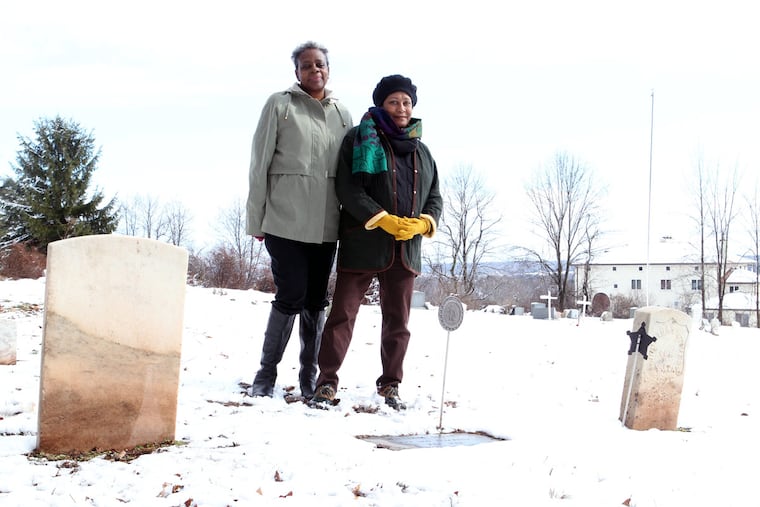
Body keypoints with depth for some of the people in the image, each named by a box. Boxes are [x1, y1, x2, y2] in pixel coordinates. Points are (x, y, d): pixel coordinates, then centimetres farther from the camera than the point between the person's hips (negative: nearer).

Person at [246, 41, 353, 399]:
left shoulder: (342, 114, 13)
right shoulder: (280, 105, 1)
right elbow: (260, 163, 0)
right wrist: (256, 219, -2)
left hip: (326, 225, 4)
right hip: (286, 221, -4)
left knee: (316, 300, 8)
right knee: (291, 296, -8)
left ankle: (309, 374, 19)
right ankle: (267, 372, 9)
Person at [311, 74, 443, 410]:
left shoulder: (421, 151, 17)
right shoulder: (360, 140, 0)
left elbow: (435, 197, 16)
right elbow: (347, 188, -10)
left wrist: (423, 223, -6)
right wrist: (384, 220, -19)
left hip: (406, 250, 5)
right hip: (362, 244, -5)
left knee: (397, 320, 10)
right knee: (342, 313, -3)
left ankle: (390, 385, 21)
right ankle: (327, 383, 5)